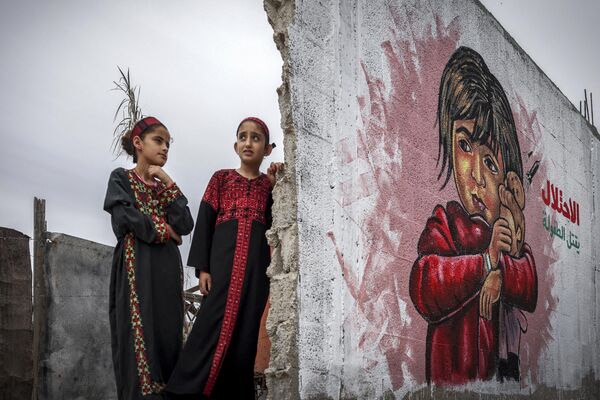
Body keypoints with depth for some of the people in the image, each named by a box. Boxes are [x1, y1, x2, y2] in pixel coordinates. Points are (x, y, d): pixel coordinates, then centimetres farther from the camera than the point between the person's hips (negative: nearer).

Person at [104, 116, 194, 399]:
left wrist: (168, 184, 3)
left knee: (168, 334, -2)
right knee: (138, 336, -13)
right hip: (136, 265, -5)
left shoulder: (165, 186, 22)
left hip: (167, 267, 5)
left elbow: (185, 226, 6)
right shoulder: (121, 178, 8)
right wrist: (165, 230, -1)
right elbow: (126, 218, -9)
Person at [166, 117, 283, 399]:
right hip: (225, 256, -2)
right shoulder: (221, 177, 13)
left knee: (246, 328, -3)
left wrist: (276, 187, -1)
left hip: (257, 260, 2)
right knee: (215, 322, -13)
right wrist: (202, 267, -5)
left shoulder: (269, 183, 17)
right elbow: (204, 221, 6)